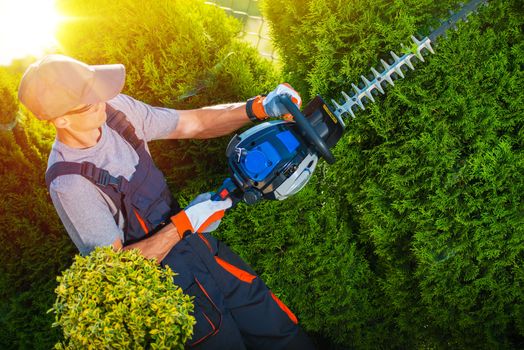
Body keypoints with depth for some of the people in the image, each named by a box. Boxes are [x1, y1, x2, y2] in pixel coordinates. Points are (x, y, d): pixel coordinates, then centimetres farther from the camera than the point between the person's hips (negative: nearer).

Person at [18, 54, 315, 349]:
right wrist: (186, 222, -23)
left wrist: (259, 108, -12)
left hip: (196, 244, 6)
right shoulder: (68, 183, -25)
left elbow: (194, 124, 1)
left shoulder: (115, 107, -7)